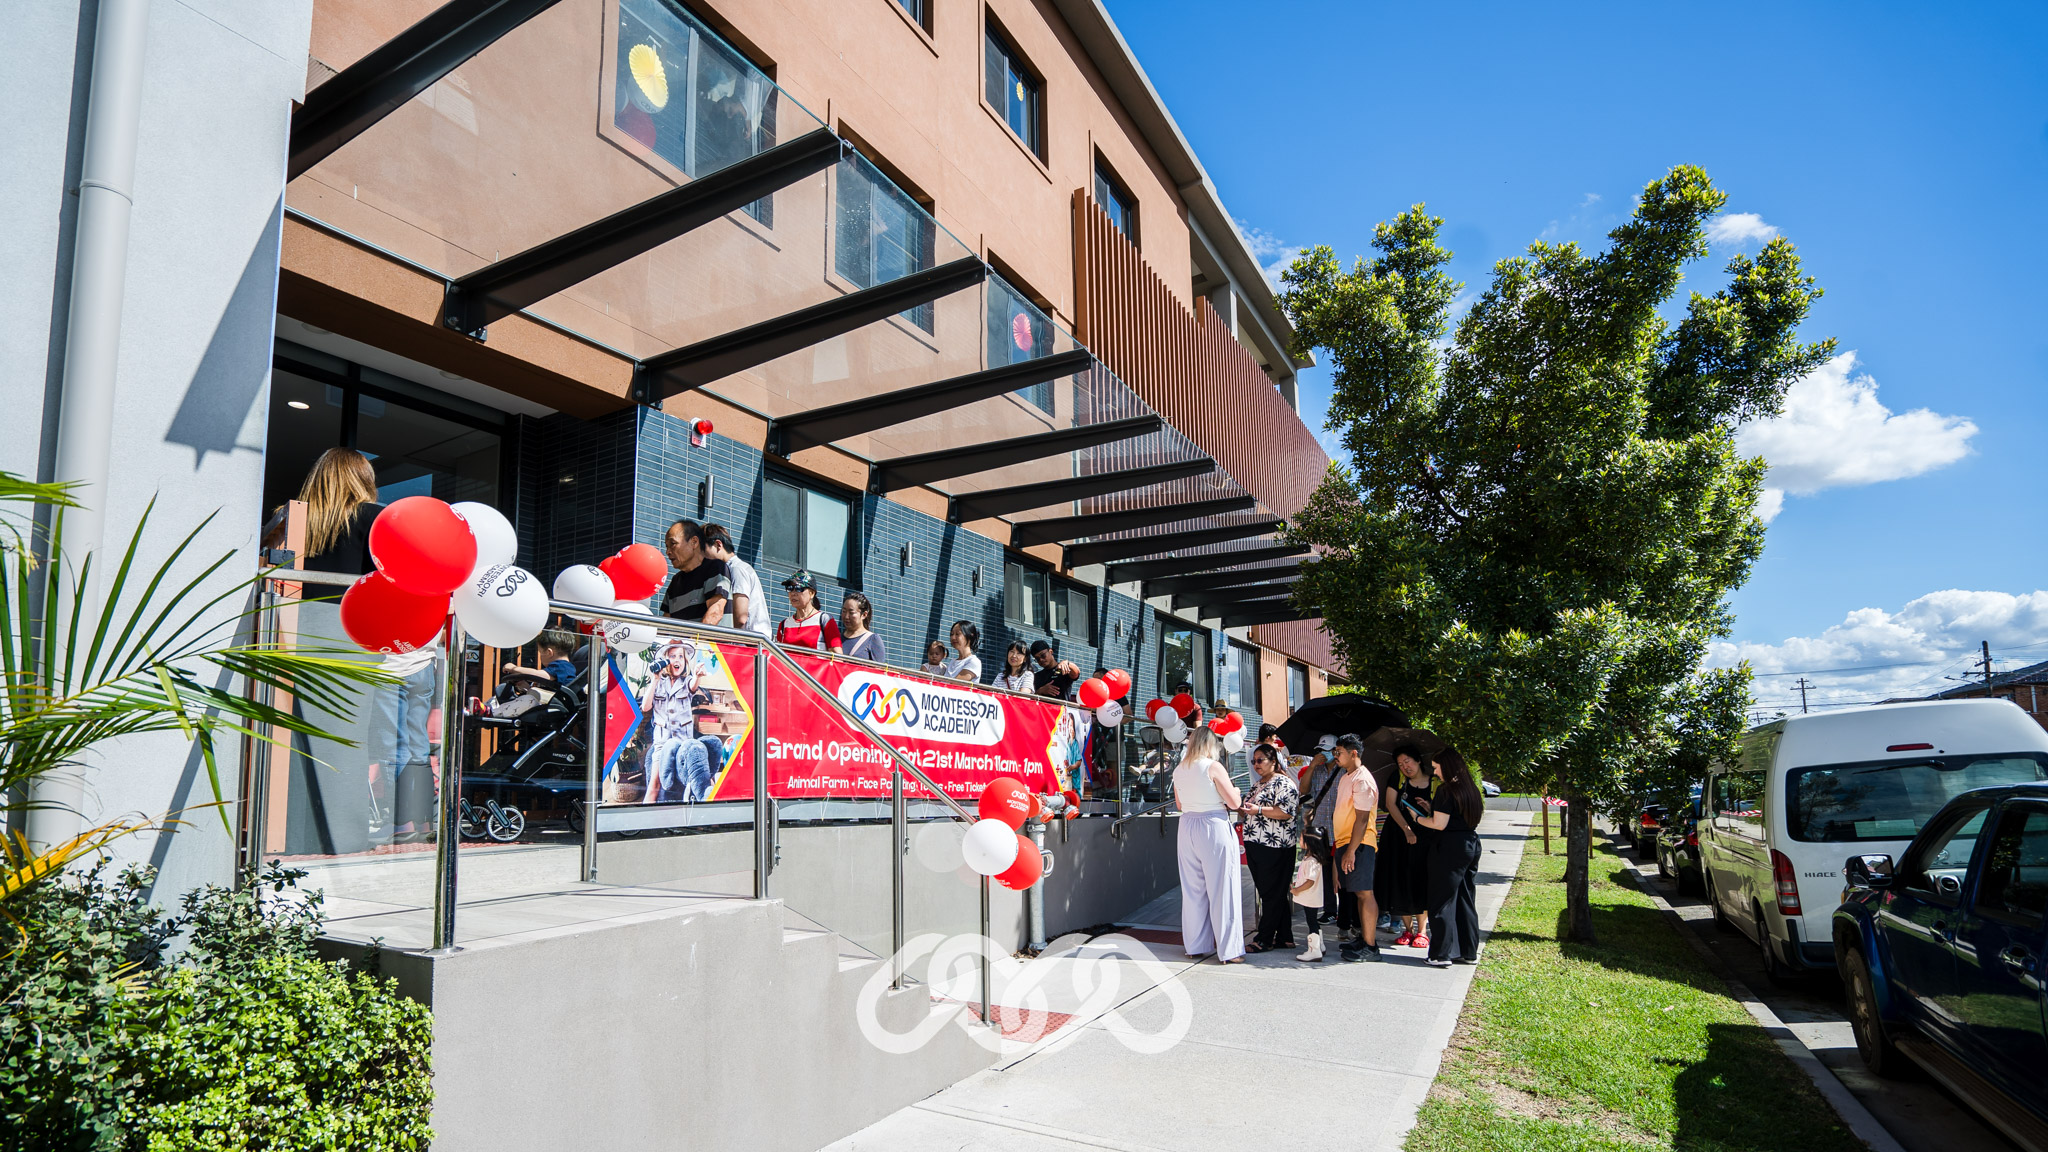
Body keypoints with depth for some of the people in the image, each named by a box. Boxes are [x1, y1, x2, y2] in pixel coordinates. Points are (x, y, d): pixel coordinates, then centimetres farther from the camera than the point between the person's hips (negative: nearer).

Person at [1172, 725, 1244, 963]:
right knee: (1221, 890, 0)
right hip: (1214, 827, -6)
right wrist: (1235, 790, 12)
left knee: (1193, 889, 12)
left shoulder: (1179, 770, 8)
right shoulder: (1214, 766, -9)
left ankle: (1195, 946, 19)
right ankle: (1229, 951, 4)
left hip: (1187, 827, 6)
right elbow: (1234, 802, -8)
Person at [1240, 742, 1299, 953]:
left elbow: (1286, 812, -18)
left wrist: (1258, 810, -19)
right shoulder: (1257, 786, 20)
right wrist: (1243, 808, 9)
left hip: (1274, 847, -9)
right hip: (1254, 845, 9)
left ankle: (1264, 939, 1)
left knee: (1272, 894, -3)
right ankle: (1284, 938, 18)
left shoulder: (1284, 783, -7)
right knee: (1267, 893, 10)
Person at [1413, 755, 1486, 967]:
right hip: (1471, 845, 8)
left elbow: (1440, 824, -16)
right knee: (1466, 900, 15)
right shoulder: (1471, 789, 11)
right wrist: (1431, 809, 19)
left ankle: (1442, 954, 0)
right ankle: (1469, 952, 20)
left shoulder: (1445, 790, -13)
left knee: (1443, 901, -1)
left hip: (1450, 847, -8)